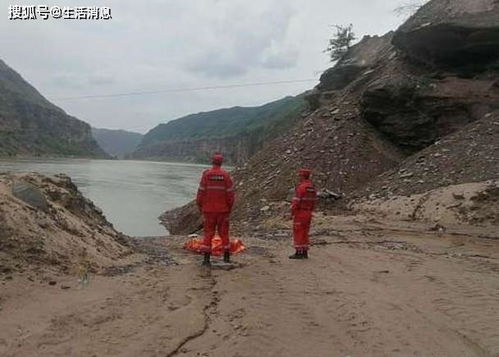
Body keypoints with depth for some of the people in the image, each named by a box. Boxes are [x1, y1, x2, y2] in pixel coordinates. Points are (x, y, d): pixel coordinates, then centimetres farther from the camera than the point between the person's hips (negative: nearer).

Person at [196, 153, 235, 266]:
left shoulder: (206, 174, -6)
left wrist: (200, 206, 6)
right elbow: (230, 193, -4)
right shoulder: (226, 175, -5)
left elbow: (201, 192, -6)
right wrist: (229, 208, 8)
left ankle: (206, 258, 2)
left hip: (208, 209, 0)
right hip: (222, 210, 0)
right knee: (223, 232, 11)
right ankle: (226, 256, 17)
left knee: (208, 233, 5)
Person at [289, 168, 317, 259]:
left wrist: (292, 212, -9)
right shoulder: (312, 188, 10)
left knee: (298, 233, -2)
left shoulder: (301, 187, -18)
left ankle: (298, 253, 0)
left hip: (300, 213, -8)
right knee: (304, 233, 12)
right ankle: (304, 253, 13)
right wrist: (309, 212, 19)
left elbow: (296, 202, -20)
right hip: (307, 213, 8)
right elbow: (313, 202, 14)